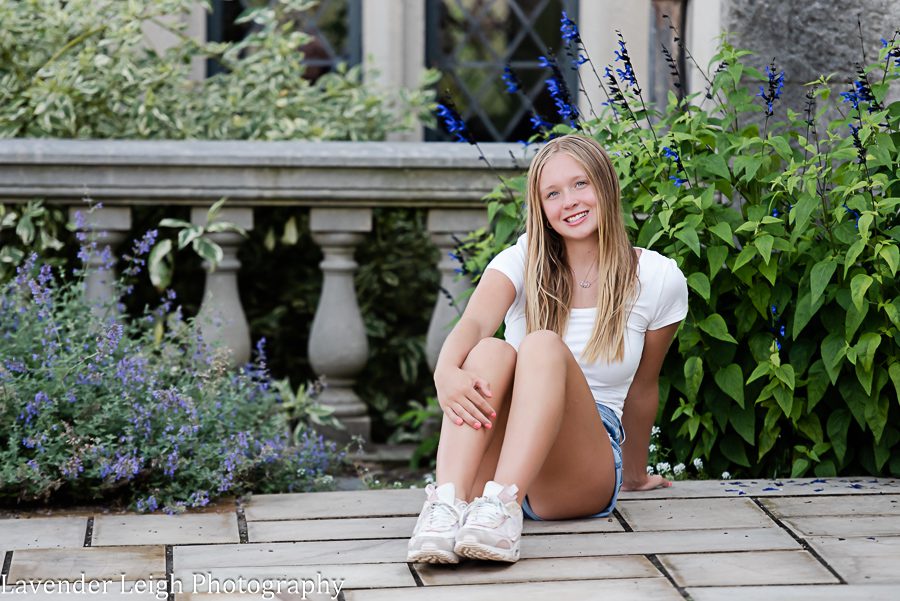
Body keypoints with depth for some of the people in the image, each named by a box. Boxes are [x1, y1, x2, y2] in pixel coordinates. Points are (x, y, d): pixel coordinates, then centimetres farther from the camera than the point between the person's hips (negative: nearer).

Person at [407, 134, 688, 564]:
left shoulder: (658, 279, 3)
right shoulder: (523, 263, 4)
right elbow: (473, 323, -17)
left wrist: (635, 474, 28)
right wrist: (446, 371, -40)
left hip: (586, 473, -1)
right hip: (495, 463, 1)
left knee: (544, 346, -30)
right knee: (491, 352, -31)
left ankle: (503, 507, -53)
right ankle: (447, 502, -52)